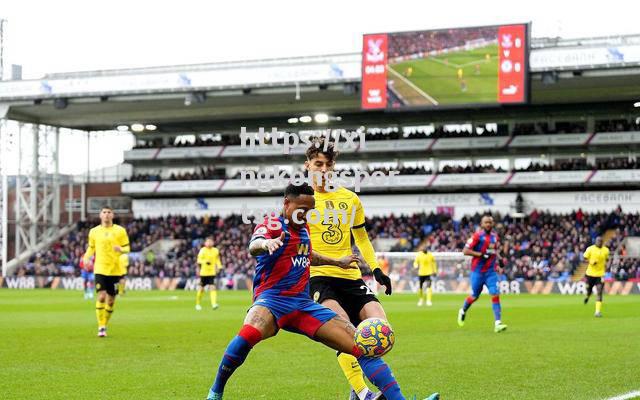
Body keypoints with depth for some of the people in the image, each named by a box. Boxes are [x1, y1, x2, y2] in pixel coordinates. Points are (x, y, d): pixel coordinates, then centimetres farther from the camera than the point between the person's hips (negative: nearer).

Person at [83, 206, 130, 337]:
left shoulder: (120, 231, 2)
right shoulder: (94, 231, 7)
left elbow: (127, 248, 3)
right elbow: (91, 247, 18)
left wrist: (121, 249, -20)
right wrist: (86, 257, -2)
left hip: (115, 269, 0)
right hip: (100, 269, 0)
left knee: (111, 300, 5)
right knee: (101, 296, -15)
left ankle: (104, 325, 23)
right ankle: (101, 327, -9)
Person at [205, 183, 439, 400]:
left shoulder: (303, 228, 17)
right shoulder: (272, 224, -6)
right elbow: (253, 247, -31)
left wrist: (337, 262, 47)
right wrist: (266, 243, -53)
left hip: (303, 304, 7)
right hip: (273, 300, -7)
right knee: (248, 334, -40)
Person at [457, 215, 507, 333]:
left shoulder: (495, 236, 8)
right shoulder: (477, 235, -10)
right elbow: (465, 251, -13)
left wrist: (497, 265, 12)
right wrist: (481, 254, -20)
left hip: (491, 271, 4)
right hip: (478, 271, -4)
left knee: (495, 295, -11)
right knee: (474, 296, 9)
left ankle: (498, 323, -13)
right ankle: (463, 311, 40)